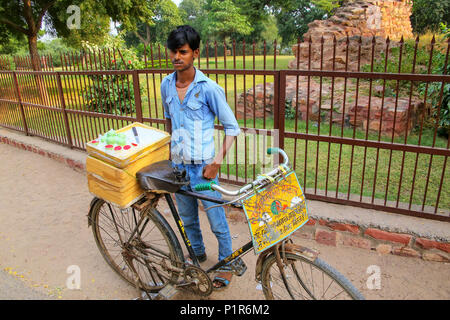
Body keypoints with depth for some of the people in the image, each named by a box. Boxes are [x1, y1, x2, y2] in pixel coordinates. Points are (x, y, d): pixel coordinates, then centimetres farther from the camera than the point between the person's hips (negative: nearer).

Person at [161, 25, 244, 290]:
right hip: (178, 165, 5)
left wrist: (217, 161, -18)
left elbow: (232, 127, -11)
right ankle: (198, 253, 47)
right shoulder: (166, 85, 2)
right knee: (187, 218, 21)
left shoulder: (209, 88, -15)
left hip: (203, 167, -5)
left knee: (216, 221, 8)